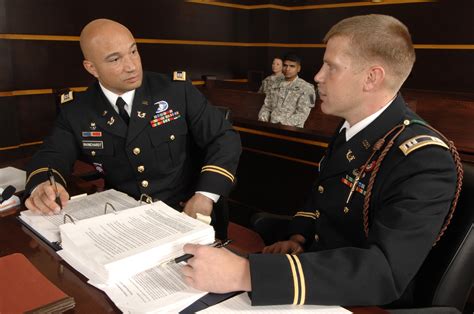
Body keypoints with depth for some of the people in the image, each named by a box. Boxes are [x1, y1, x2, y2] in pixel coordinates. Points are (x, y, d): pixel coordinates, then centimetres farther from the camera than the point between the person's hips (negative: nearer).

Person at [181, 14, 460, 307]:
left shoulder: (424, 160, -24)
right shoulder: (352, 127, 1)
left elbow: (382, 272, -34)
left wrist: (244, 274, -40)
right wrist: (298, 238, -6)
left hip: (361, 302, -6)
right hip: (315, 284, 6)